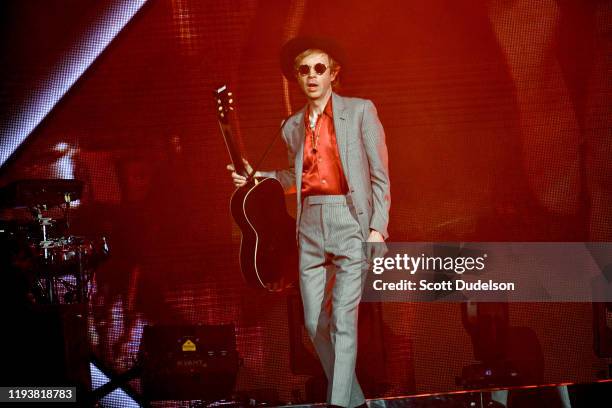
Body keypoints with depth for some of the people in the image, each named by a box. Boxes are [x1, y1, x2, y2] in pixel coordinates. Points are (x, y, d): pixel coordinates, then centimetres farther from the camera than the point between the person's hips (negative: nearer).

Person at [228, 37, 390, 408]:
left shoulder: (360, 111, 0)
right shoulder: (293, 127, 14)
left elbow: (380, 175, -2)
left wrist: (378, 228, -11)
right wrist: (257, 177, 10)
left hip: (350, 222, -5)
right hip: (310, 225, 5)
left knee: (342, 320, -11)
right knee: (315, 323, 6)